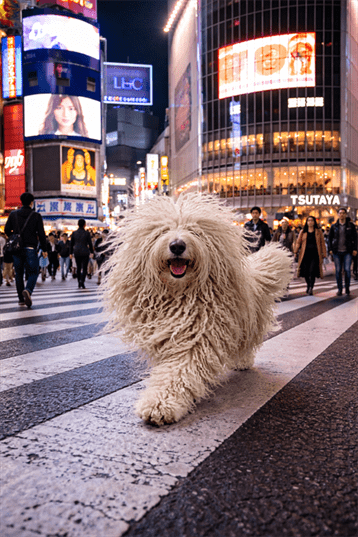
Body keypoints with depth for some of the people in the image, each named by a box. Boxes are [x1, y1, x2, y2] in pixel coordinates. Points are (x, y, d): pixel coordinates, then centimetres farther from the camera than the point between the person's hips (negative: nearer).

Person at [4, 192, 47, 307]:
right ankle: (28, 290, -24)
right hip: (30, 249, -3)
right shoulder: (36, 216, -3)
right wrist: (44, 249, 3)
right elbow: (41, 234, -5)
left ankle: (21, 298, 14)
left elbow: (7, 230, 6)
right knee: (33, 273, 4)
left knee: (19, 274, 13)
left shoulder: (13, 214, 5)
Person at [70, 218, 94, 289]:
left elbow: (71, 244, 7)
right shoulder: (87, 233, -6)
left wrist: (71, 253, 14)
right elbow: (90, 243, -2)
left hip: (76, 252, 3)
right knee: (84, 268, -1)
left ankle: (79, 284, 18)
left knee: (78, 268, 14)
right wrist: (91, 252, 10)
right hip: (85, 252, -3)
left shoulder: (74, 233, 3)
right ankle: (82, 283, -16)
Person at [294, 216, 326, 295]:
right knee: (305, 272, 4)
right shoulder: (303, 232, 12)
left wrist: (323, 254, 2)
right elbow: (298, 242, 9)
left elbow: (322, 243, 8)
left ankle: (311, 288, -11)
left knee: (312, 271, -13)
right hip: (305, 255, 2)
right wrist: (295, 252, -3)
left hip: (315, 255, -2)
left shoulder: (318, 232, 10)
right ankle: (309, 286, 25)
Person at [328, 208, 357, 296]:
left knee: (347, 270, -6)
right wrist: (330, 249, 5)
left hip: (347, 252, -1)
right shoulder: (334, 226, 7)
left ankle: (347, 288, 12)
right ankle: (339, 289, 12)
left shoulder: (351, 225, 4)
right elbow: (330, 238, 13)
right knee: (338, 270, 2)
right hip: (337, 252, 1)